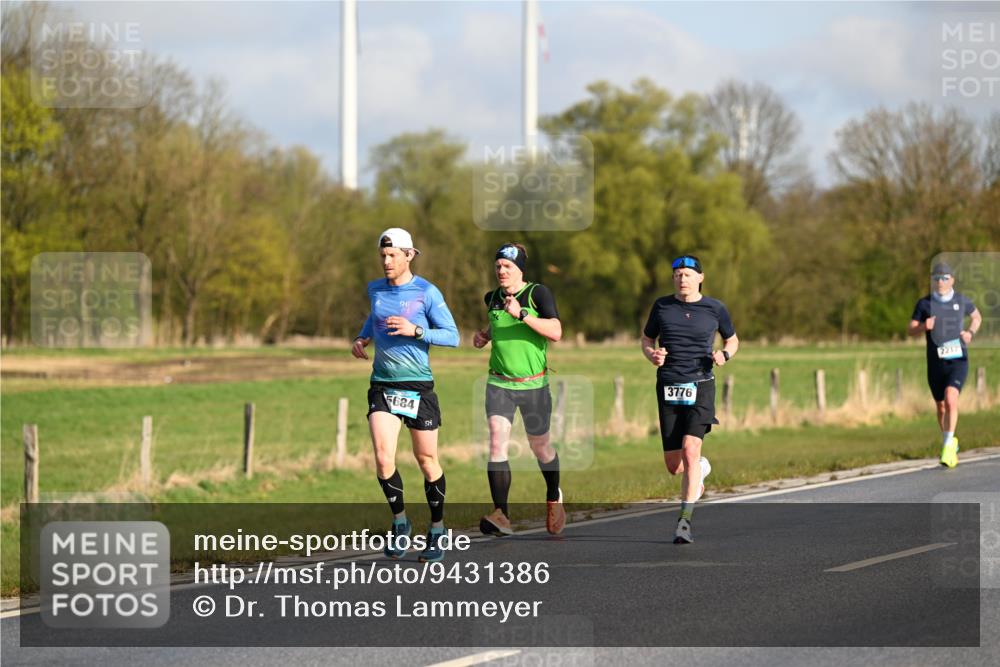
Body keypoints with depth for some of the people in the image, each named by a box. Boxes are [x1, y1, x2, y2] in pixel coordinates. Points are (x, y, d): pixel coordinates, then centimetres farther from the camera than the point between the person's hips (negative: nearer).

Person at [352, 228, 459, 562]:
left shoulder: (426, 292, -7)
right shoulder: (375, 289, 7)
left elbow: (452, 336, -6)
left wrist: (415, 331, -19)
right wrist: (362, 338, 11)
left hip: (418, 384, -3)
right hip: (382, 384, 3)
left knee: (427, 459, 6)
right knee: (383, 459, -13)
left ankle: (437, 529, 23)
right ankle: (399, 522, 7)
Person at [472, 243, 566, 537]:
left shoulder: (538, 293, -7)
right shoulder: (492, 298, 7)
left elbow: (555, 332, -18)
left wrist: (522, 315, -27)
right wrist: (485, 335, 8)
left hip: (533, 383, -3)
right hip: (499, 383, 3)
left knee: (540, 447, 11)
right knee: (497, 441, -17)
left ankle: (554, 497, 42)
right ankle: (501, 515, -23)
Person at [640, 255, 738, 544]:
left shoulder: (715, 309, 4)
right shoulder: (662, 306, 7)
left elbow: (732, 339, 19)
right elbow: (646, 338, 19)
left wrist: (725, 355, -4)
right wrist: (651, 354, -4)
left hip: (700, 387, -2)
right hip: (668, 390, 2)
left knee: (690, 450, -21)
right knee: (674, 466, 2)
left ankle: (684, 522, -17)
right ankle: (701, 469, 40)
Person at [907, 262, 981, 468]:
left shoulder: (961, 300, 2)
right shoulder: (924, 303, -1)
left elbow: (977, 317, 21)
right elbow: (910, 330, 1)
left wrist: (970, 332, 0)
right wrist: (924, 327, -21)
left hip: (958, 360, -2)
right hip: (935, 363, 2)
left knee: (951, 400, -23)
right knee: (941, 407, 12)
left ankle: (948, 449, -23)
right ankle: (950, 443, 37)